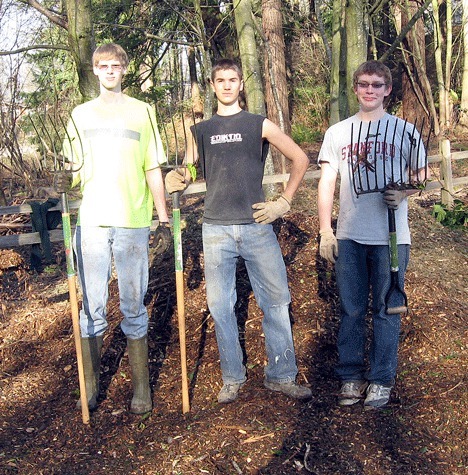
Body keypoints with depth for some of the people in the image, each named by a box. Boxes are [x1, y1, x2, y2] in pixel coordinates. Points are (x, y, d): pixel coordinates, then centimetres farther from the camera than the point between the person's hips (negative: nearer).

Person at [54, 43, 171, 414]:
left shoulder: (142, 112, 10)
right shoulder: (81, 114, 14)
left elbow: (153, 170, 8)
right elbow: (76, 170, 16)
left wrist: (163, 220, 4)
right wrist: (65, 182, -8)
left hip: (132, 222, -1)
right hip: (91, 222, 2)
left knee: (133, 309, 5)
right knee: (93, 309, 5)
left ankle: (141, 387, 16)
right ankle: (90, 386, 18)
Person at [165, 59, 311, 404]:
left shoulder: (260, 125, 6)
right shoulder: (200, 131, 12)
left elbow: (300, 159, 8)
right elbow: (185, 174, 14)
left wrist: (283, 202, 0)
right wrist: (174, 180, -10)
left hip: (257, 226, -1)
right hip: (216, 230, 2)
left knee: (276, 300, 1)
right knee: (221, 305, 5)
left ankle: (281, 376, 15)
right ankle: (232, 379, 18)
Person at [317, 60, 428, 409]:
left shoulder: (404, 130, 3)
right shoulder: (337, 132, 8)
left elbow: (421, 176, 8)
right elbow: (327, 183, 8)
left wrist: (403, 192, -14)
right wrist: (325, 232, 1)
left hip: (391, 237, -2)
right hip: (349, 237, 2)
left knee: (386, 309, 5)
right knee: (351, 310, 8)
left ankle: (382, 380, 19)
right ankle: (352, 376, 22)